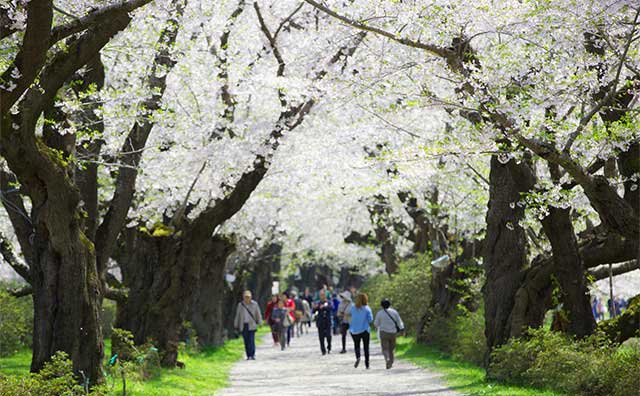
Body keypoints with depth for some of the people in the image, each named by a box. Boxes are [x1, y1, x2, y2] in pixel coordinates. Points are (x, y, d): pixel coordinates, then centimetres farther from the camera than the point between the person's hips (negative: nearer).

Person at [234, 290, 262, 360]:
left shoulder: (254, 304, 3)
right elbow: (237, 315, 12)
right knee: (246, 341, 2)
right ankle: (248, 356, 7)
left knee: (251, 340, -12)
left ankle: (252, 355, -9)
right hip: (243, 325, 2)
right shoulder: (240, 305, 8)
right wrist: (236, 325, 12)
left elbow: (258, 314, 7)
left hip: (251, 325, -2)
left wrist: (260, 323, 1)